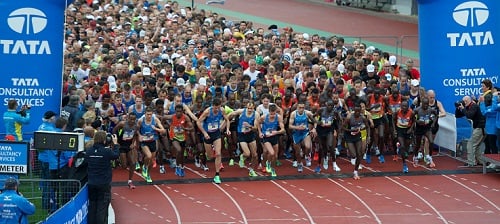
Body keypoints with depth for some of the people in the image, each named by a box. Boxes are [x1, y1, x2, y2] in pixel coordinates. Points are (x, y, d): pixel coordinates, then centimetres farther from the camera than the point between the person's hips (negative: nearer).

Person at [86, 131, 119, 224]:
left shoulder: (88, 152, -4)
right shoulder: (107, 151, -17)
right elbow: (116, 155, 1)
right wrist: (115, 143, 15)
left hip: (91, 183, 4)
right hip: (104, 184, -4)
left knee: (92, 206, 13)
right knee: (102, 207, 2)